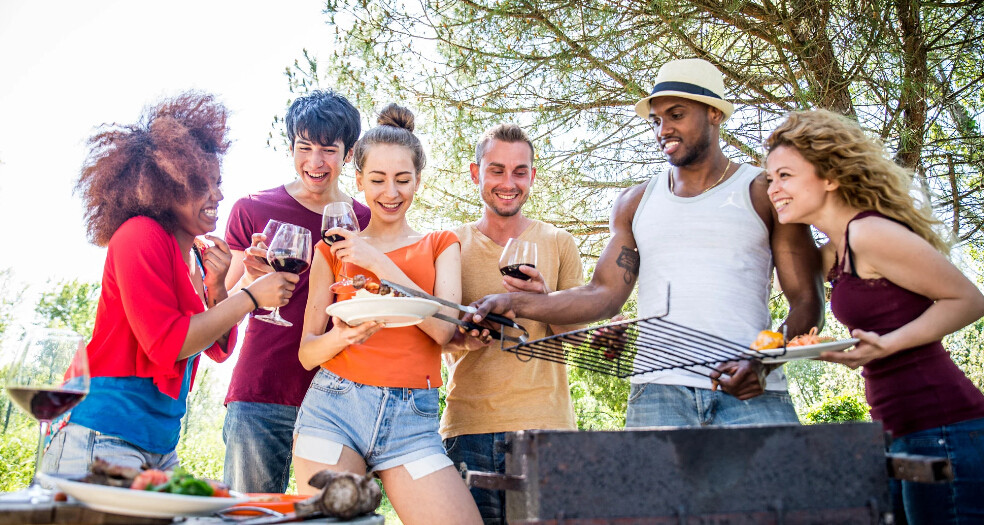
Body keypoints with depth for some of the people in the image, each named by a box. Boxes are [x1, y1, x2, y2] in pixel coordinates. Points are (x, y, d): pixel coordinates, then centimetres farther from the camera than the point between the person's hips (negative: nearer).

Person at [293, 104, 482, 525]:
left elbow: (444, 329, -5)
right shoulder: (334, 249, 13)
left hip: (411, 421, 0)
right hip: (334, 410, 1)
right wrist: (341, 337, -12)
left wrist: (379, 262, -8)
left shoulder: (440, 246, 13)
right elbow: (307, 352, 11)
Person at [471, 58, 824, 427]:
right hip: (658, 392, 2)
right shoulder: (635, 203, 16)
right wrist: (515, 303, -5)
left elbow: (807, 303, 4)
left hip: (749, 394, -2)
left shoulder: (765, 194, 7)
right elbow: (604, 295, 8)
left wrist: (765, 363, -15)